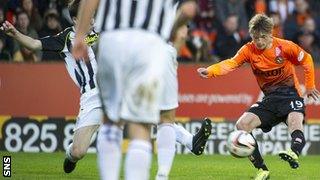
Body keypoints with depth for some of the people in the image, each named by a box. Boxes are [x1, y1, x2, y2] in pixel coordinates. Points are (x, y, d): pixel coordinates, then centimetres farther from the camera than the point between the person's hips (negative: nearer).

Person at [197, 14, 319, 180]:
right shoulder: (249, 50, -4)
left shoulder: (285, 47, -10)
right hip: (270, 99, 5)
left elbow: (307, 60, 5)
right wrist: (209, 71, -37)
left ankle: (294, 153, -65)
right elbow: (231, 63, -19)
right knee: (242, 125, -10)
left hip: (290, 94, -5)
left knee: (294, 121, -36)